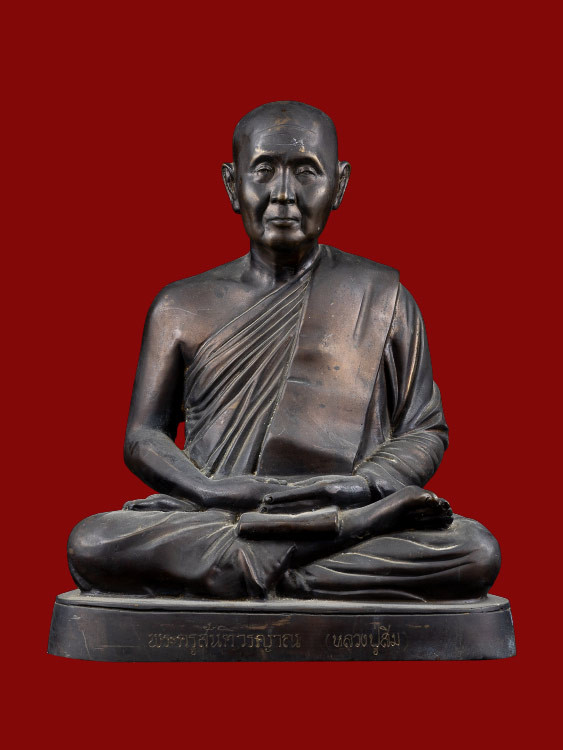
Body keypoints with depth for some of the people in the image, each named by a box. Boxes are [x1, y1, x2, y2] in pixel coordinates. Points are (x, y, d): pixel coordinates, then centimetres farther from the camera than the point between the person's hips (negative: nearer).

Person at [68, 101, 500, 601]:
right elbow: (143, 436, 11)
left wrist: (366, 485, -12)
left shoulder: (384, 298, 13)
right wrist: (207, 491, -11)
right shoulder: (182, 306, 15)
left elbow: (426, 431, 11)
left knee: (477, 553, -28)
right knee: (90, 545, -29)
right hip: (210, 521, 2)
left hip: (346, 509, -1)